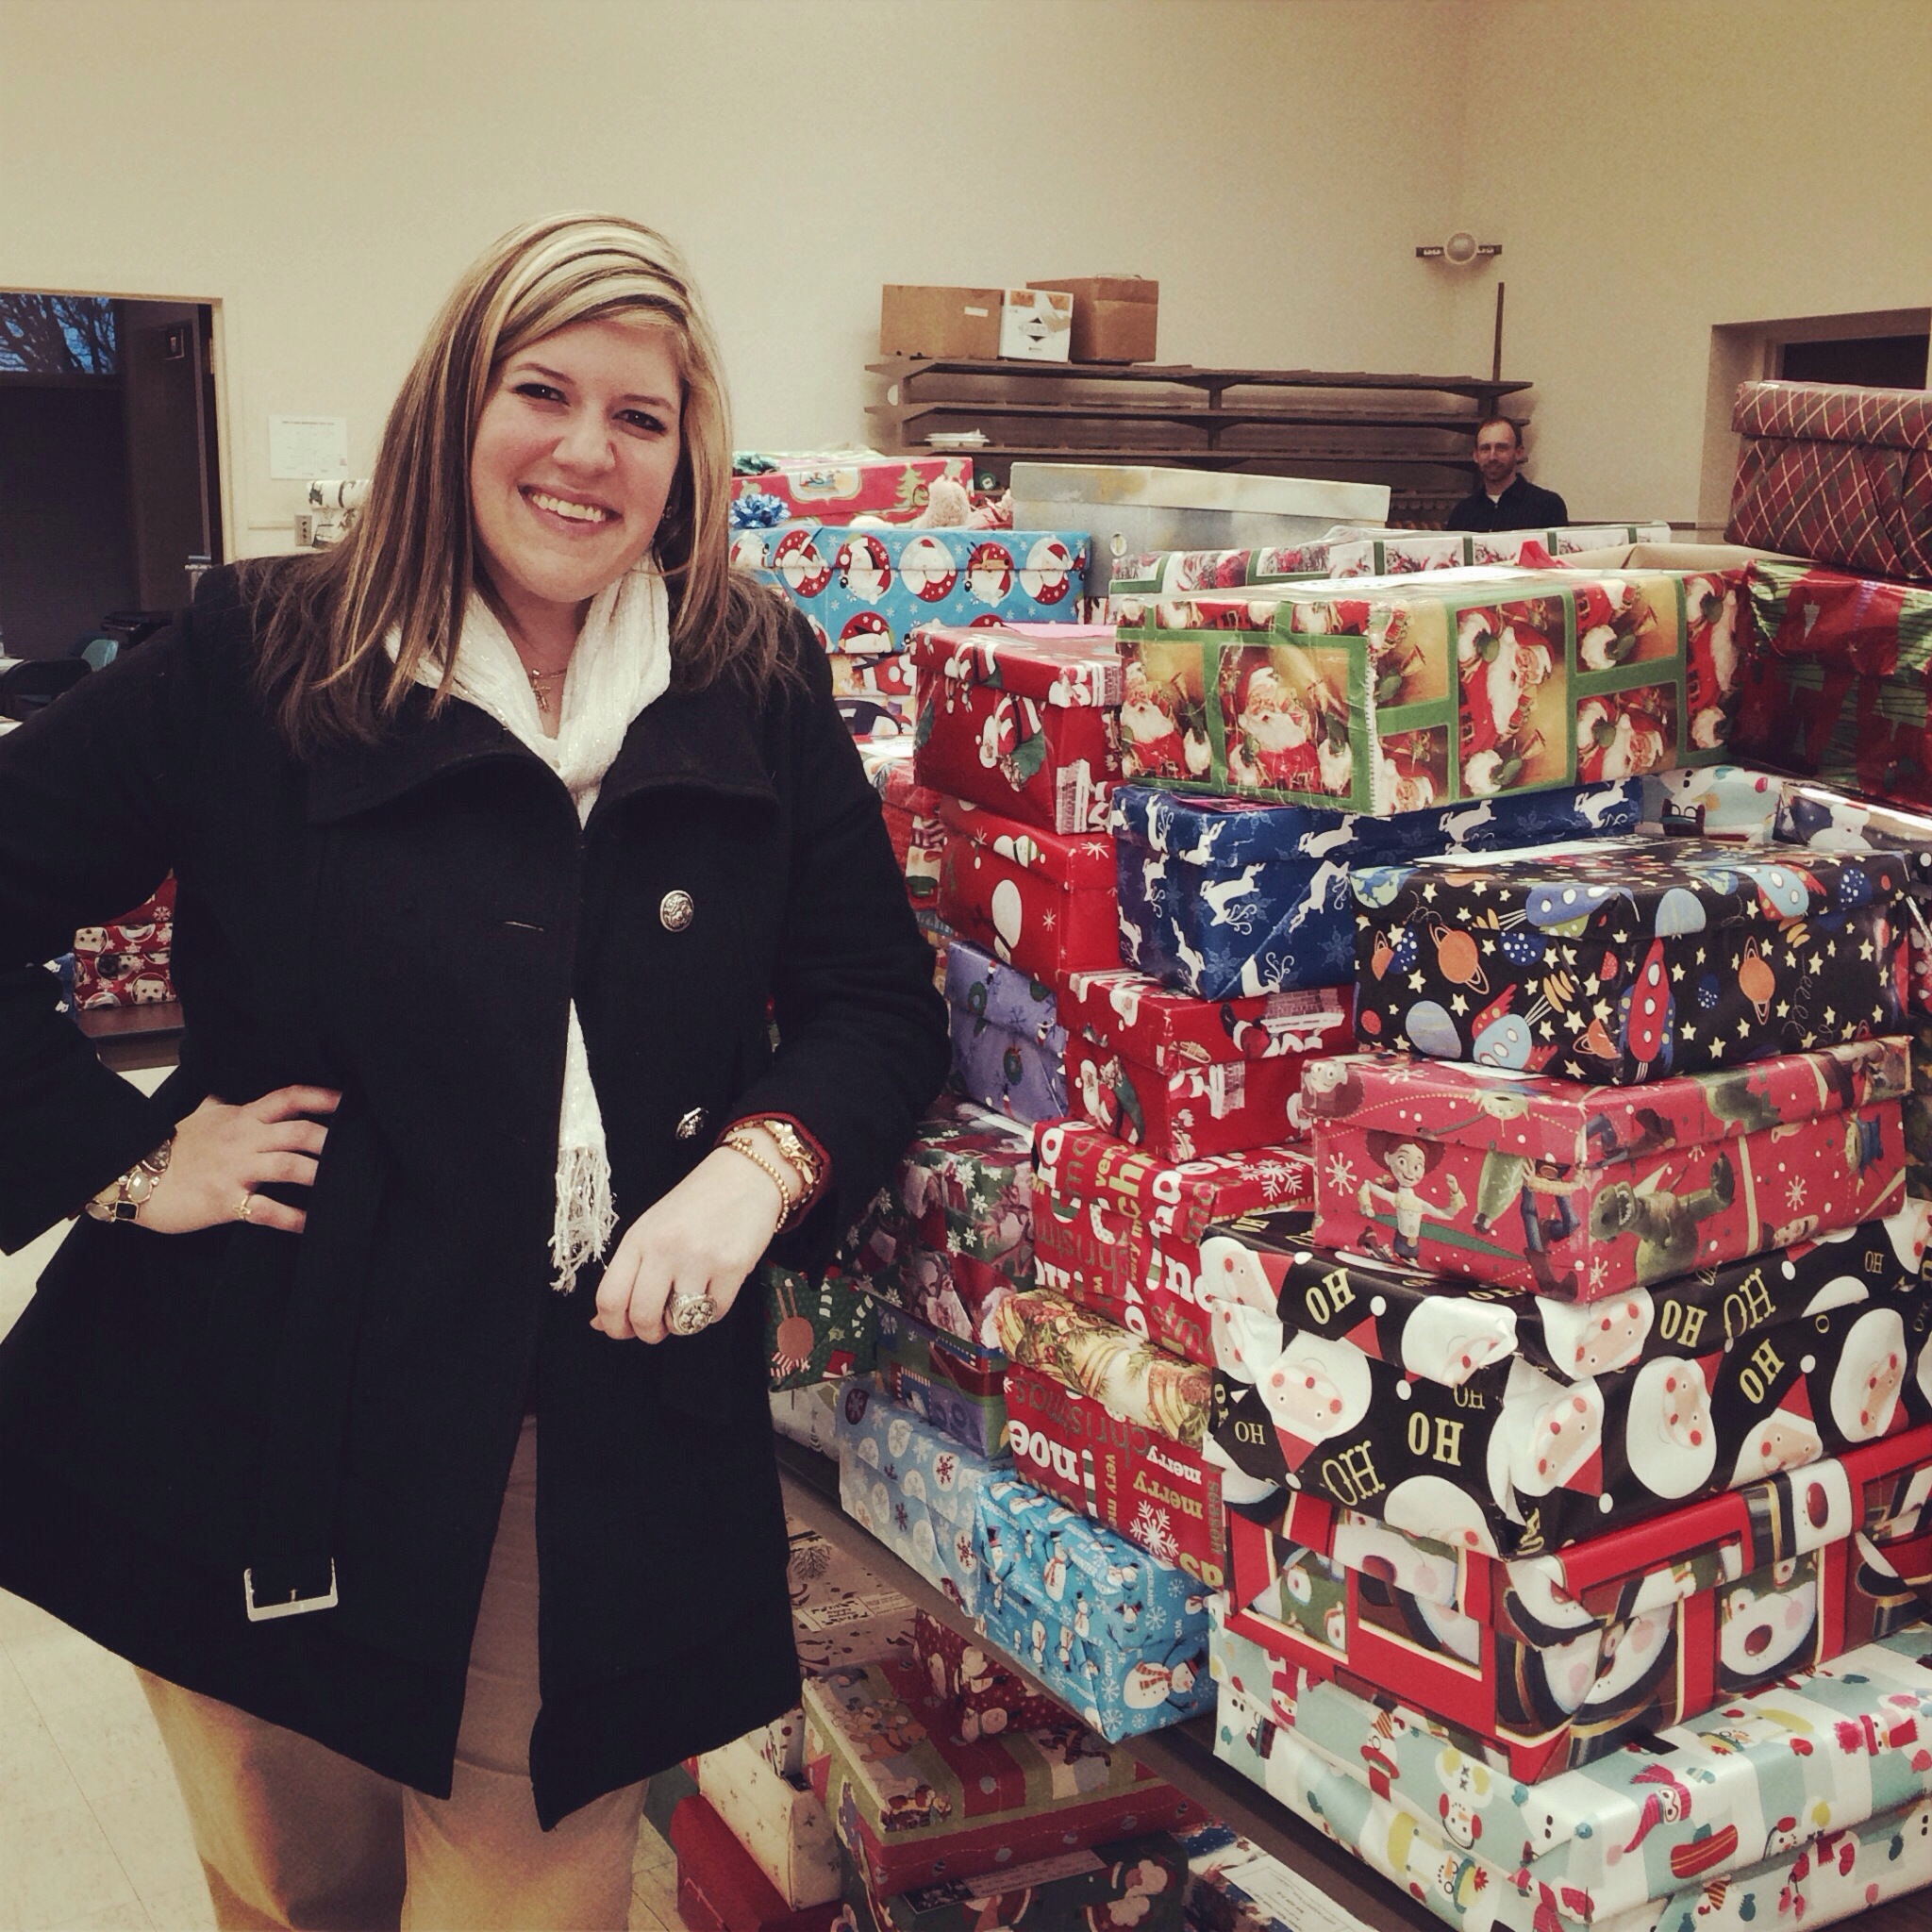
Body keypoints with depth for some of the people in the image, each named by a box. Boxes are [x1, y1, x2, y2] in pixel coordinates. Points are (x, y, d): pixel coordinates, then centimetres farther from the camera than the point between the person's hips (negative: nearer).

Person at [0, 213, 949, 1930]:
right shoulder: (259, 661, -4)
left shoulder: (759, 691, 2)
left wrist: (762, 1161, -13)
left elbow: (881, 998, 4)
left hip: (613, 1430, 1)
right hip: (272, 1409, 0)